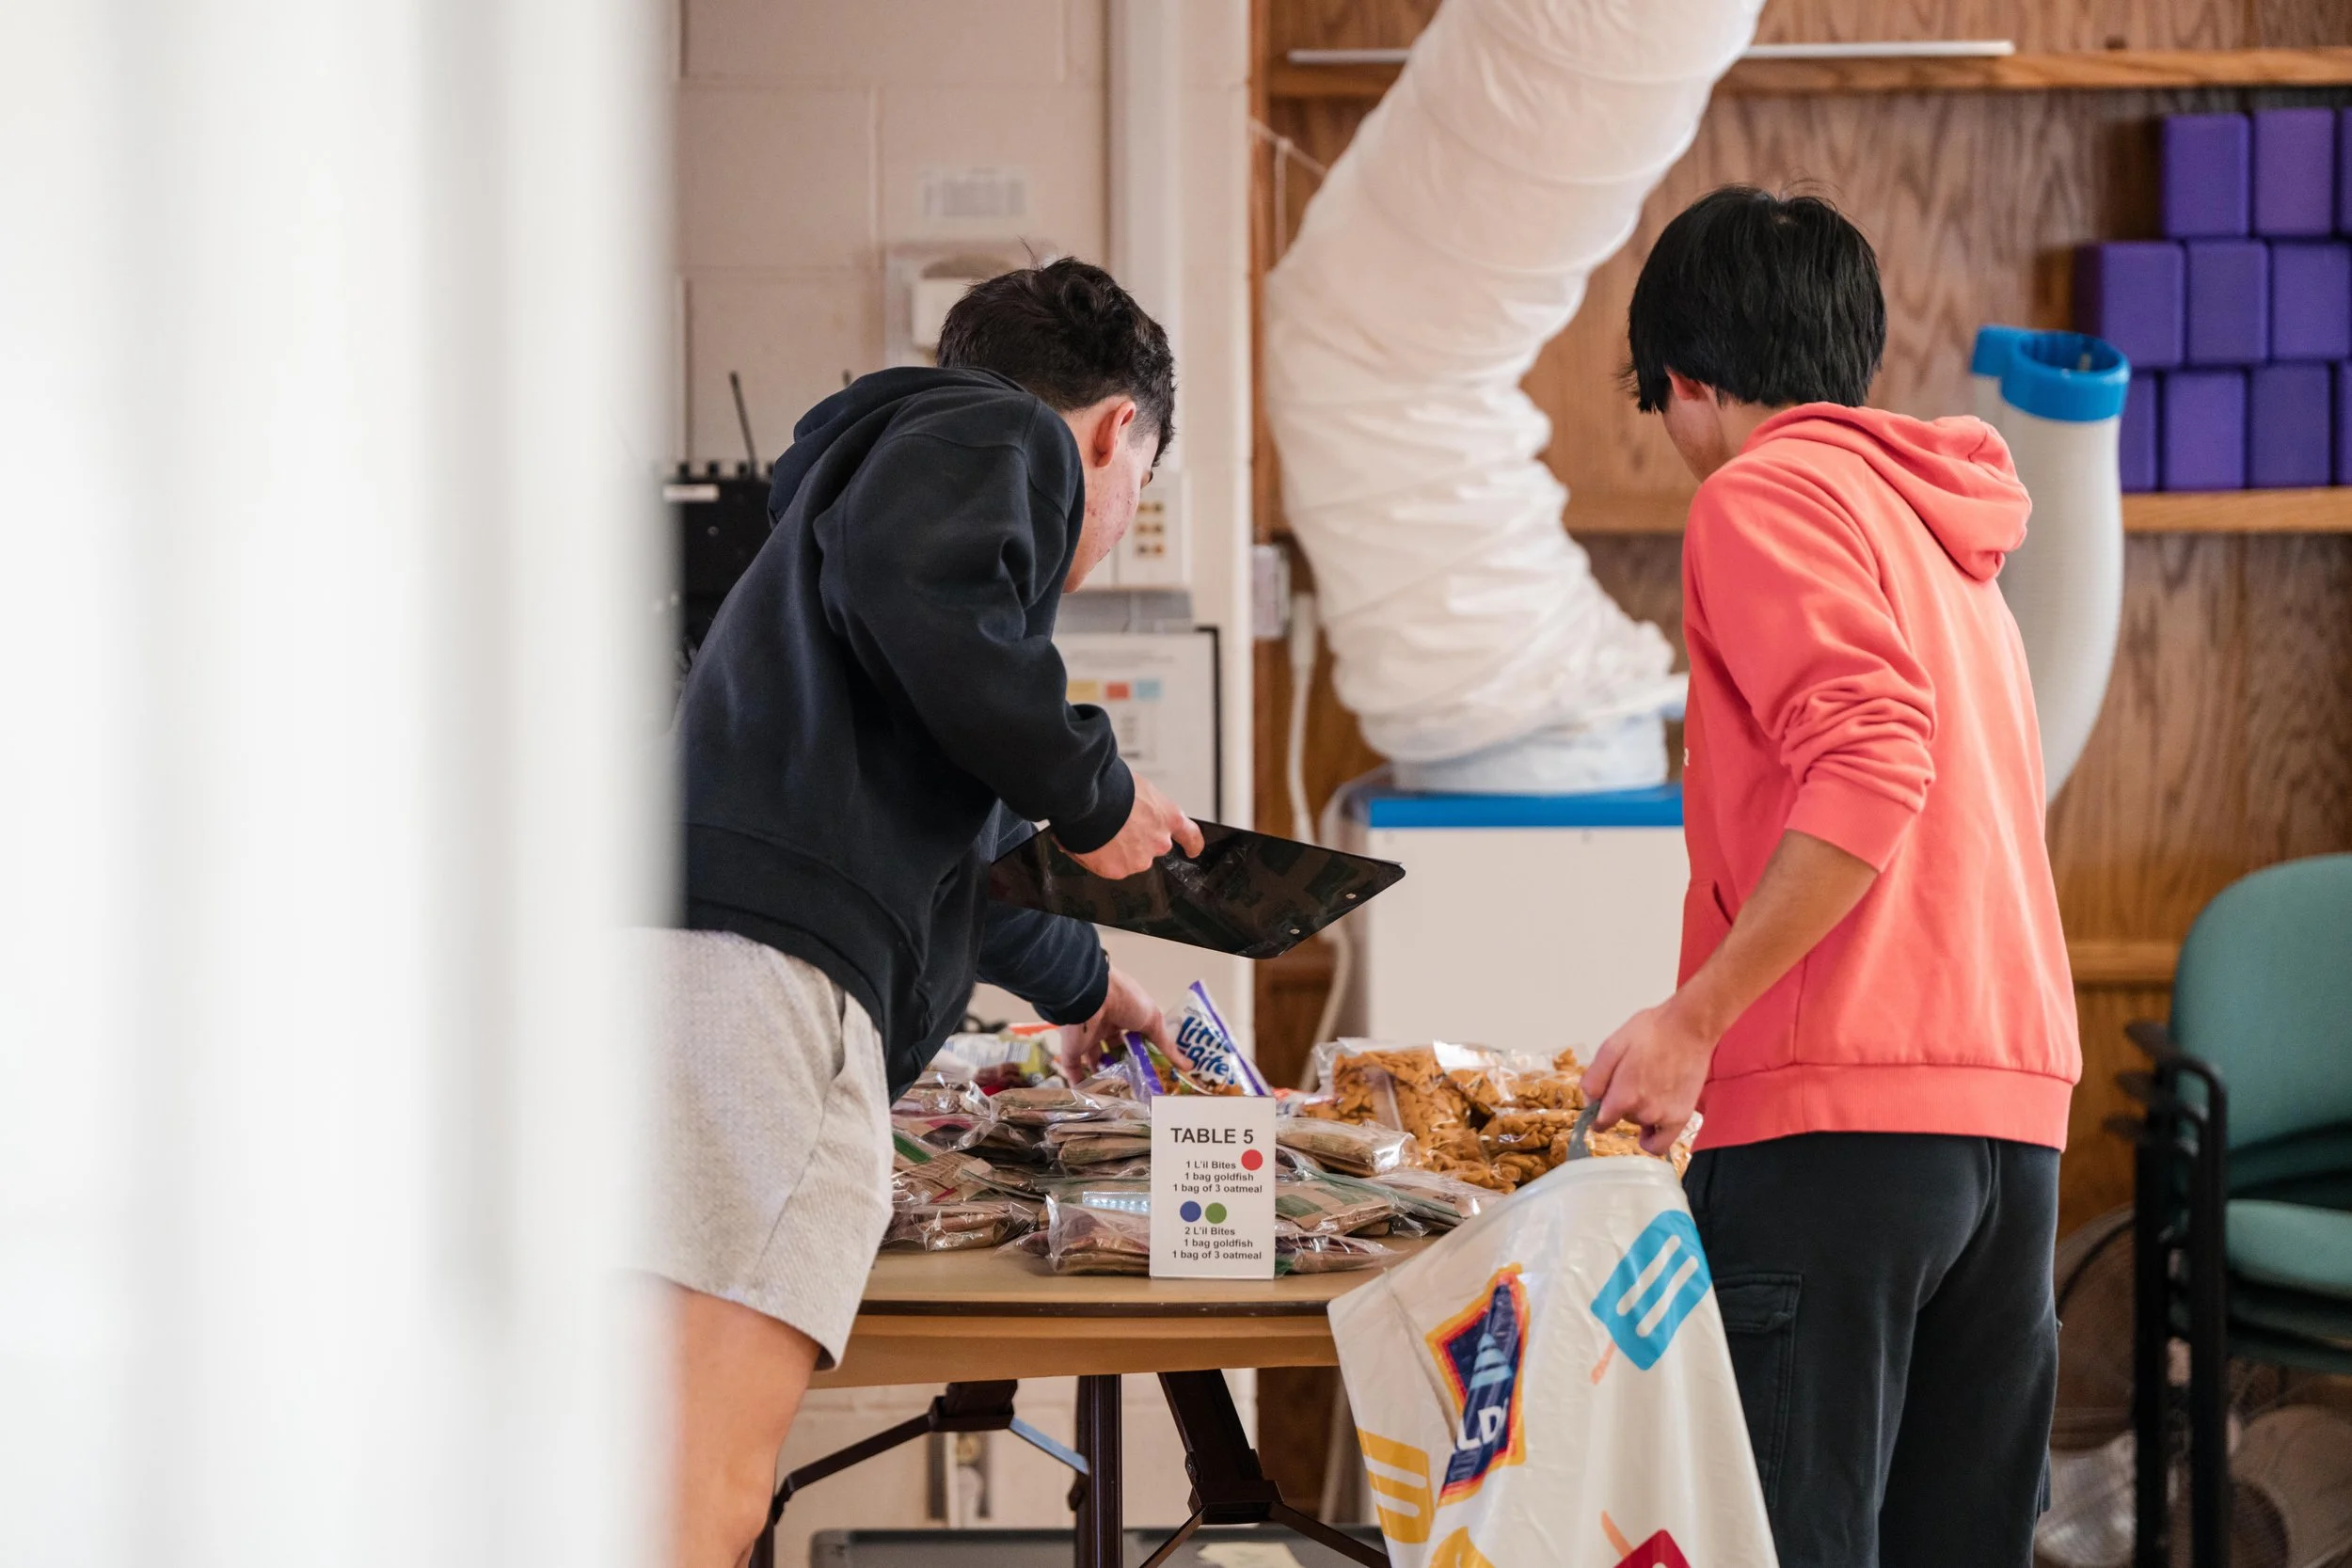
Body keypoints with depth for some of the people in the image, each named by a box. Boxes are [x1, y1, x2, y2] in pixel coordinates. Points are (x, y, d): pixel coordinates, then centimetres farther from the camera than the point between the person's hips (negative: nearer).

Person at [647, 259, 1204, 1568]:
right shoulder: (1004, 436, 12)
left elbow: (952, 837, 55)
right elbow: (917, 594, -14)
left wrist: (1081, 982, 72)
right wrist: (1092, 789, 1)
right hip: (760, 964, -9)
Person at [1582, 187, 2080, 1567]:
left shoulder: (1767, 493, -2)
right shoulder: (1952, 538, 24)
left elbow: (1868, 766, -17)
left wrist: (1695, 1016, -15)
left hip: (1838, 1105, -8)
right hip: (2017, 1106, 8)